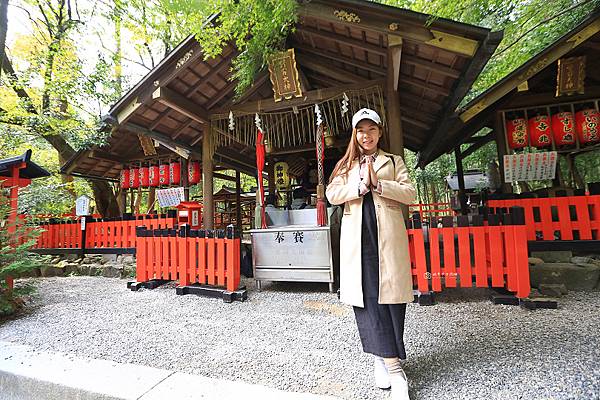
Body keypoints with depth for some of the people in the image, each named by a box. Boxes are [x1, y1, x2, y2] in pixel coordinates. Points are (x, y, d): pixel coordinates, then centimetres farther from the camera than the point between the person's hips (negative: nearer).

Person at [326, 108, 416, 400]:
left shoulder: (394, 161, 16)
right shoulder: (345, 165, 19)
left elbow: (410, 194, 2)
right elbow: (332, 195, 4)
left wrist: (377, 183, -10)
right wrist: (361, 185, -9)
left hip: (388, 236, 0)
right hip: (357, 237, 1)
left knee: (390, 294, -3)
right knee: (367, 297, -2)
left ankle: (382, 357, 12)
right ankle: (393, 365, 11)